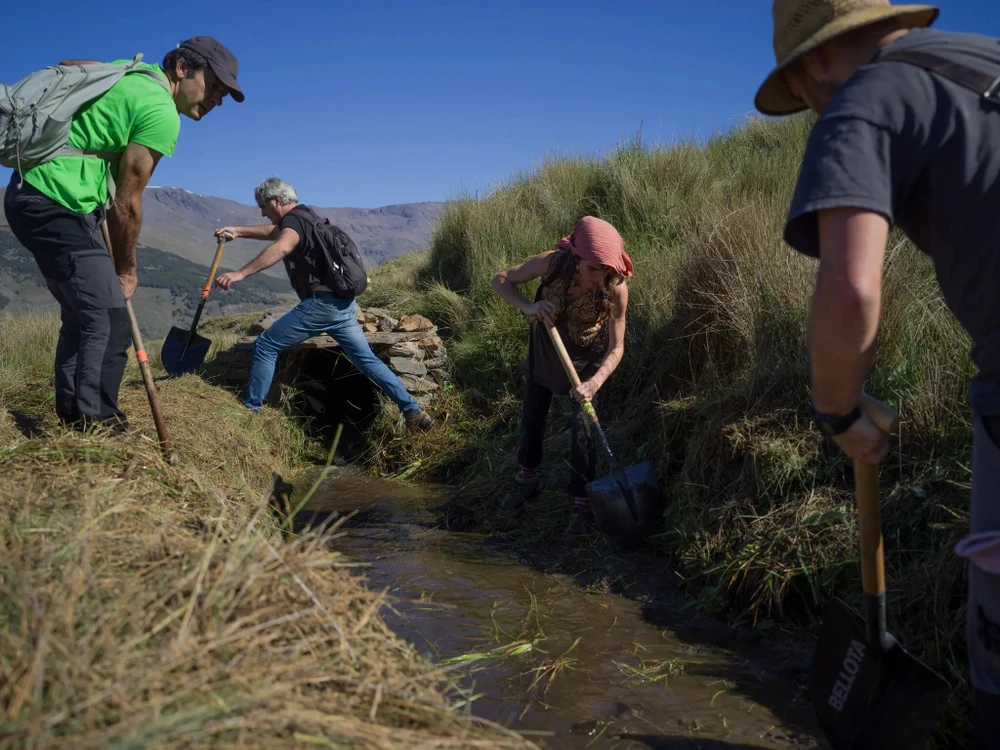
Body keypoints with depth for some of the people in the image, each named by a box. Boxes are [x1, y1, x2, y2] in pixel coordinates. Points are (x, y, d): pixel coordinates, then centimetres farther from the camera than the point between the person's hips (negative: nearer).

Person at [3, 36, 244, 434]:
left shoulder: (131, 72, 13)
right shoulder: (161, 112, -13)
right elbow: (127, 204, -10)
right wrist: (126, 270, 2)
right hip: (57, 203, -10)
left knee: (83, 316, 17)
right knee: (110, 323, -11)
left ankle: (73, 422, 24)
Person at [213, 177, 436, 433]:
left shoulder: (294, 219, -9)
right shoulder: (305, 215, 21)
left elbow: (281, 247, -33)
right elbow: (274, 232, 41)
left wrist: (240, 273, -39)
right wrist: (238, 231, 35)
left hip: (322, 303, -9)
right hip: (343, 303, 9)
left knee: (265, 346, 2)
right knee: (367, 359, 9)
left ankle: (249, 409, 9)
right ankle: (413, 411, 2)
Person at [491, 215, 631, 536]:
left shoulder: (616, 289, -33)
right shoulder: (553, 263, -32)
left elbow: (617, 347, -26)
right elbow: (501, 280, -18)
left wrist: (593, 383, -42)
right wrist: (528, 306, -36)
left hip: (587, 358, -2)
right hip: (545, 348, 2)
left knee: (583, 426, -11)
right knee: (531, 415, 13)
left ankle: (581, 504, 5)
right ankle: (527, 479, 38)